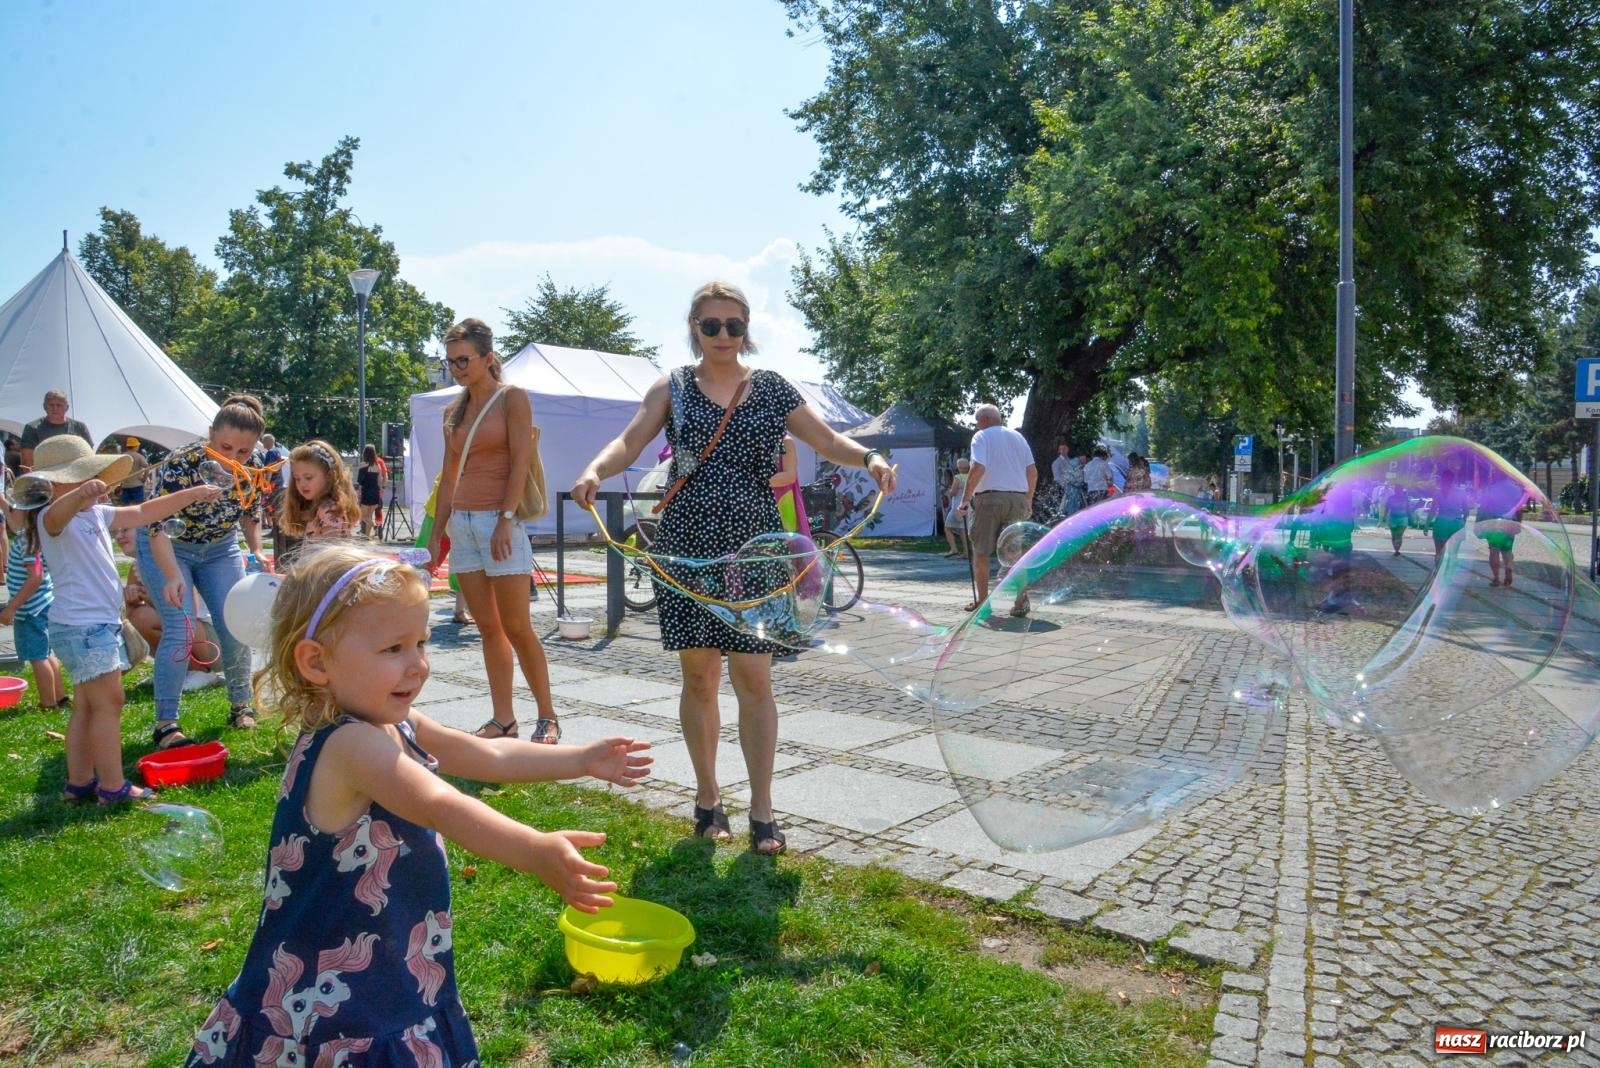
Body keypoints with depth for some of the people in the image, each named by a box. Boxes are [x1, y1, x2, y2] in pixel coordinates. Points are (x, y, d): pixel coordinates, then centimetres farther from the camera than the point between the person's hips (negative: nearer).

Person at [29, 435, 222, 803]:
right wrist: (80, 494, -58)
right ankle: (113, 787, -1)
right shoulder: (53, 518, -13)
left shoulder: (96, 514, 13)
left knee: (86, 705, 14)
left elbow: (144, 513, 20)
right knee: (108, 703, -7)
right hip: (81, 625, -9)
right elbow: (56, 515, -37)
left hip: (101, 623, 10)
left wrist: (192, 494, 16)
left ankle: (79, 782, 22)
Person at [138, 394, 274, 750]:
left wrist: (257, 552, -10)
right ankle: (165, 723, -6)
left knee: (235, 626, -2)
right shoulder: (180, 466, -31)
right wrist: (173, 577, -47)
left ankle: (241, 705, 15)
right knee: (179, 630, -15)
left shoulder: (254, 469, -17)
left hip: (220, 548, 4)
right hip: (167, 549, -4)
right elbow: (158, 527, -34)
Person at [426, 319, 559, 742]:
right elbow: (448, 477, 16)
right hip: (462, 524, 6)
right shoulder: (454, 411, 16)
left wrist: (506, 520, -19)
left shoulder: (512, 398, -1)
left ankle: (547, 717, 6)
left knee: (516, 627, -5)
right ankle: (502, 719, 13)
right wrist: (436, 535, 13)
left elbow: (520, 461, -10)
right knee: (488, 628, 7)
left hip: (499, 520, -6)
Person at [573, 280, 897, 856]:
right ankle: (707, 796, 24)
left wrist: (869, 457, -18)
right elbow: (629, 442, -5)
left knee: (753, 679, -2)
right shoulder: (672, 388, 7)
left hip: (753, 547, 0)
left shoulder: (772, 388, 9)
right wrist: (595, 470, -26)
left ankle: (762, 810, 8)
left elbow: (828, 441, 3)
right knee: (699, 677, 7)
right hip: (688, 546, 0)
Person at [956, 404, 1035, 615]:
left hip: (989, 497, -4)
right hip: (1017, 499, 4)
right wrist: (1028, 502, 20)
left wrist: (965, 499, -10)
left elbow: (978, 469, -15)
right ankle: (1021, 596, -12)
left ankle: (982, 600, 13)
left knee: (981, 551, 8)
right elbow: (1033, 472, 12)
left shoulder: (981, 436, -1)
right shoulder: (1018, 437, 15)